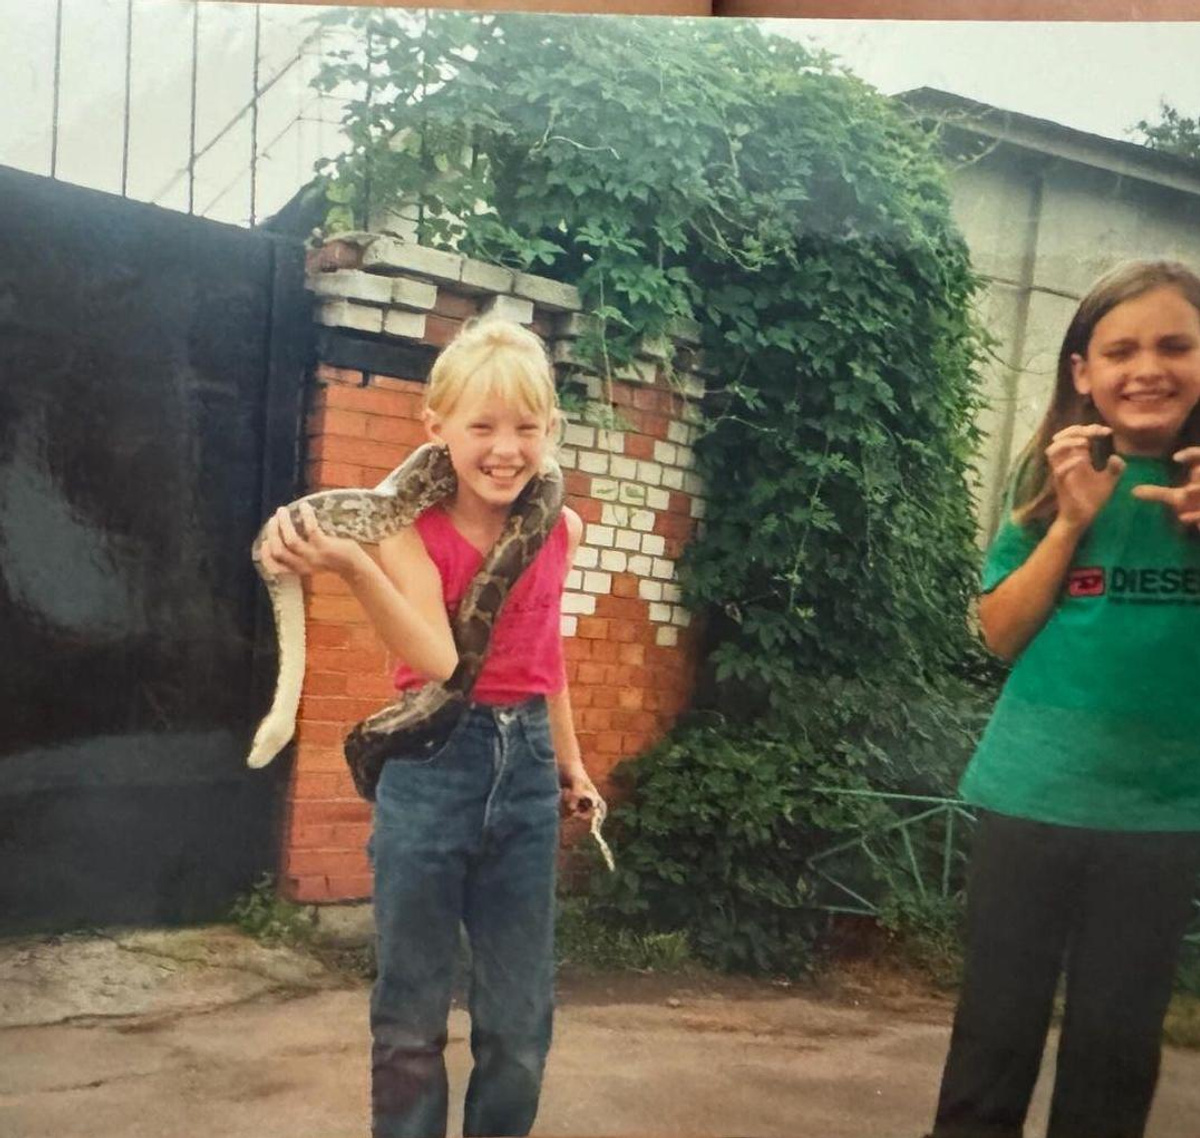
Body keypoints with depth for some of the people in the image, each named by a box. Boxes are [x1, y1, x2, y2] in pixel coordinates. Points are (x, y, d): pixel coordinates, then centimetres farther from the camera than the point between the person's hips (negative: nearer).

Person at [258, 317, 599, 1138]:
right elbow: (437, 661, -27)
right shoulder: (412, 531, -11)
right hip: (432, 769, -3)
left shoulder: (558, 531, 2)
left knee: (521, 1021, 12)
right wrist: (351, 568, -41)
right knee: (412, 1014, 9)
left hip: (526, 769, 4)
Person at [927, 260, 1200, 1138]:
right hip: (1036, 792, 0)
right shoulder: (1054, 477, 0)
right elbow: (1002, 633, -2)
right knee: (998, 1026, 8)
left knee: (1118, 1042, 12)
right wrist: (1073, 520, -13)